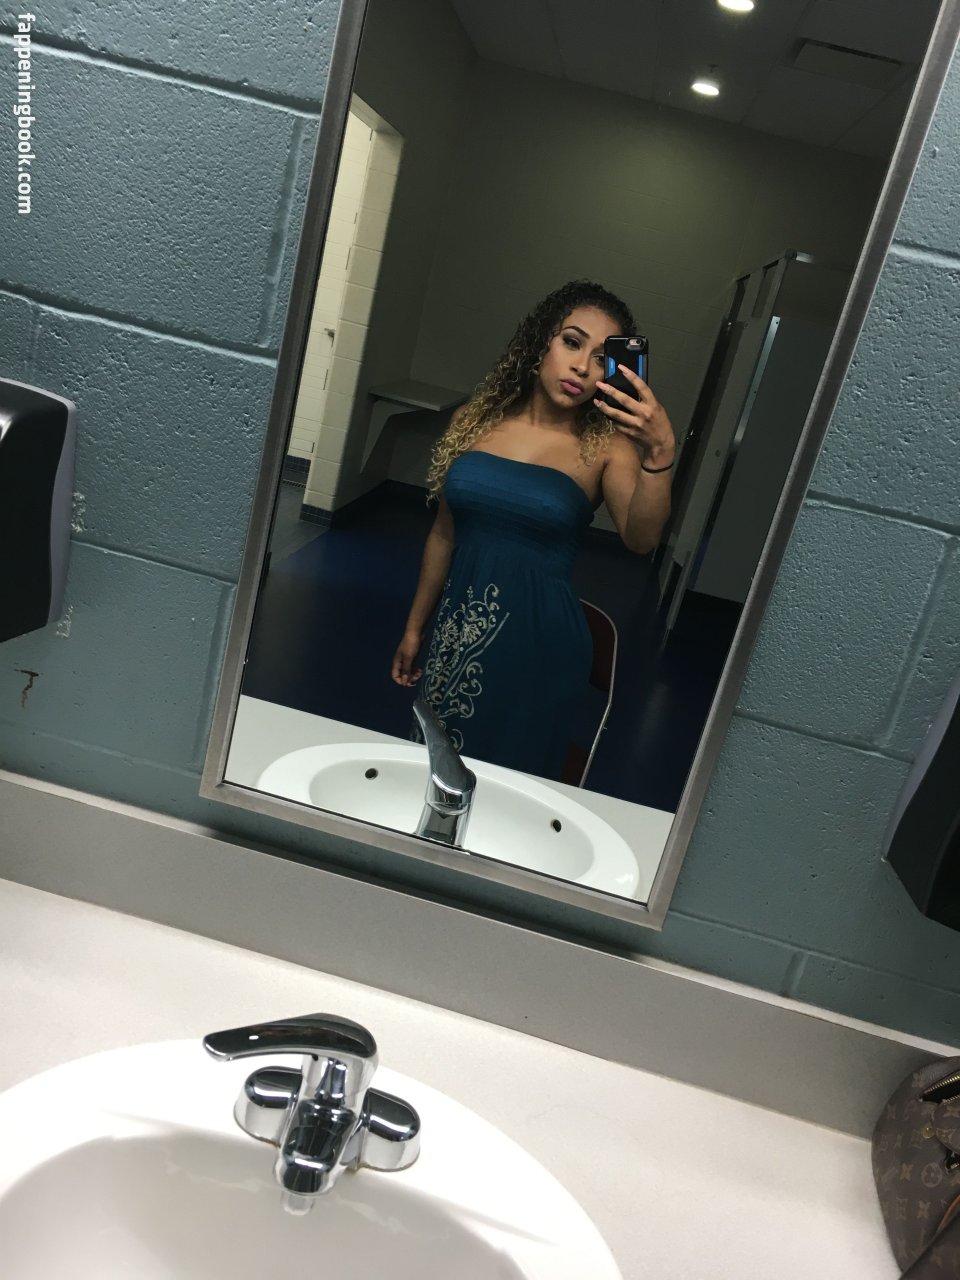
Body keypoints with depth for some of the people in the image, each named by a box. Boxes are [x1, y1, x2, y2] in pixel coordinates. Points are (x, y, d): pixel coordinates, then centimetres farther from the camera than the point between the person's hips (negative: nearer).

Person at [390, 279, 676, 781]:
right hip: (457, 627, 3)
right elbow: (443, 535, 8)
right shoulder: (475, 420, 0)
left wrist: (660, 452, -42)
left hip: (537, 642, -3)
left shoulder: (606, 447, -8)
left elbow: (641, 538, -26)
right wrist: (414, 628, 14)